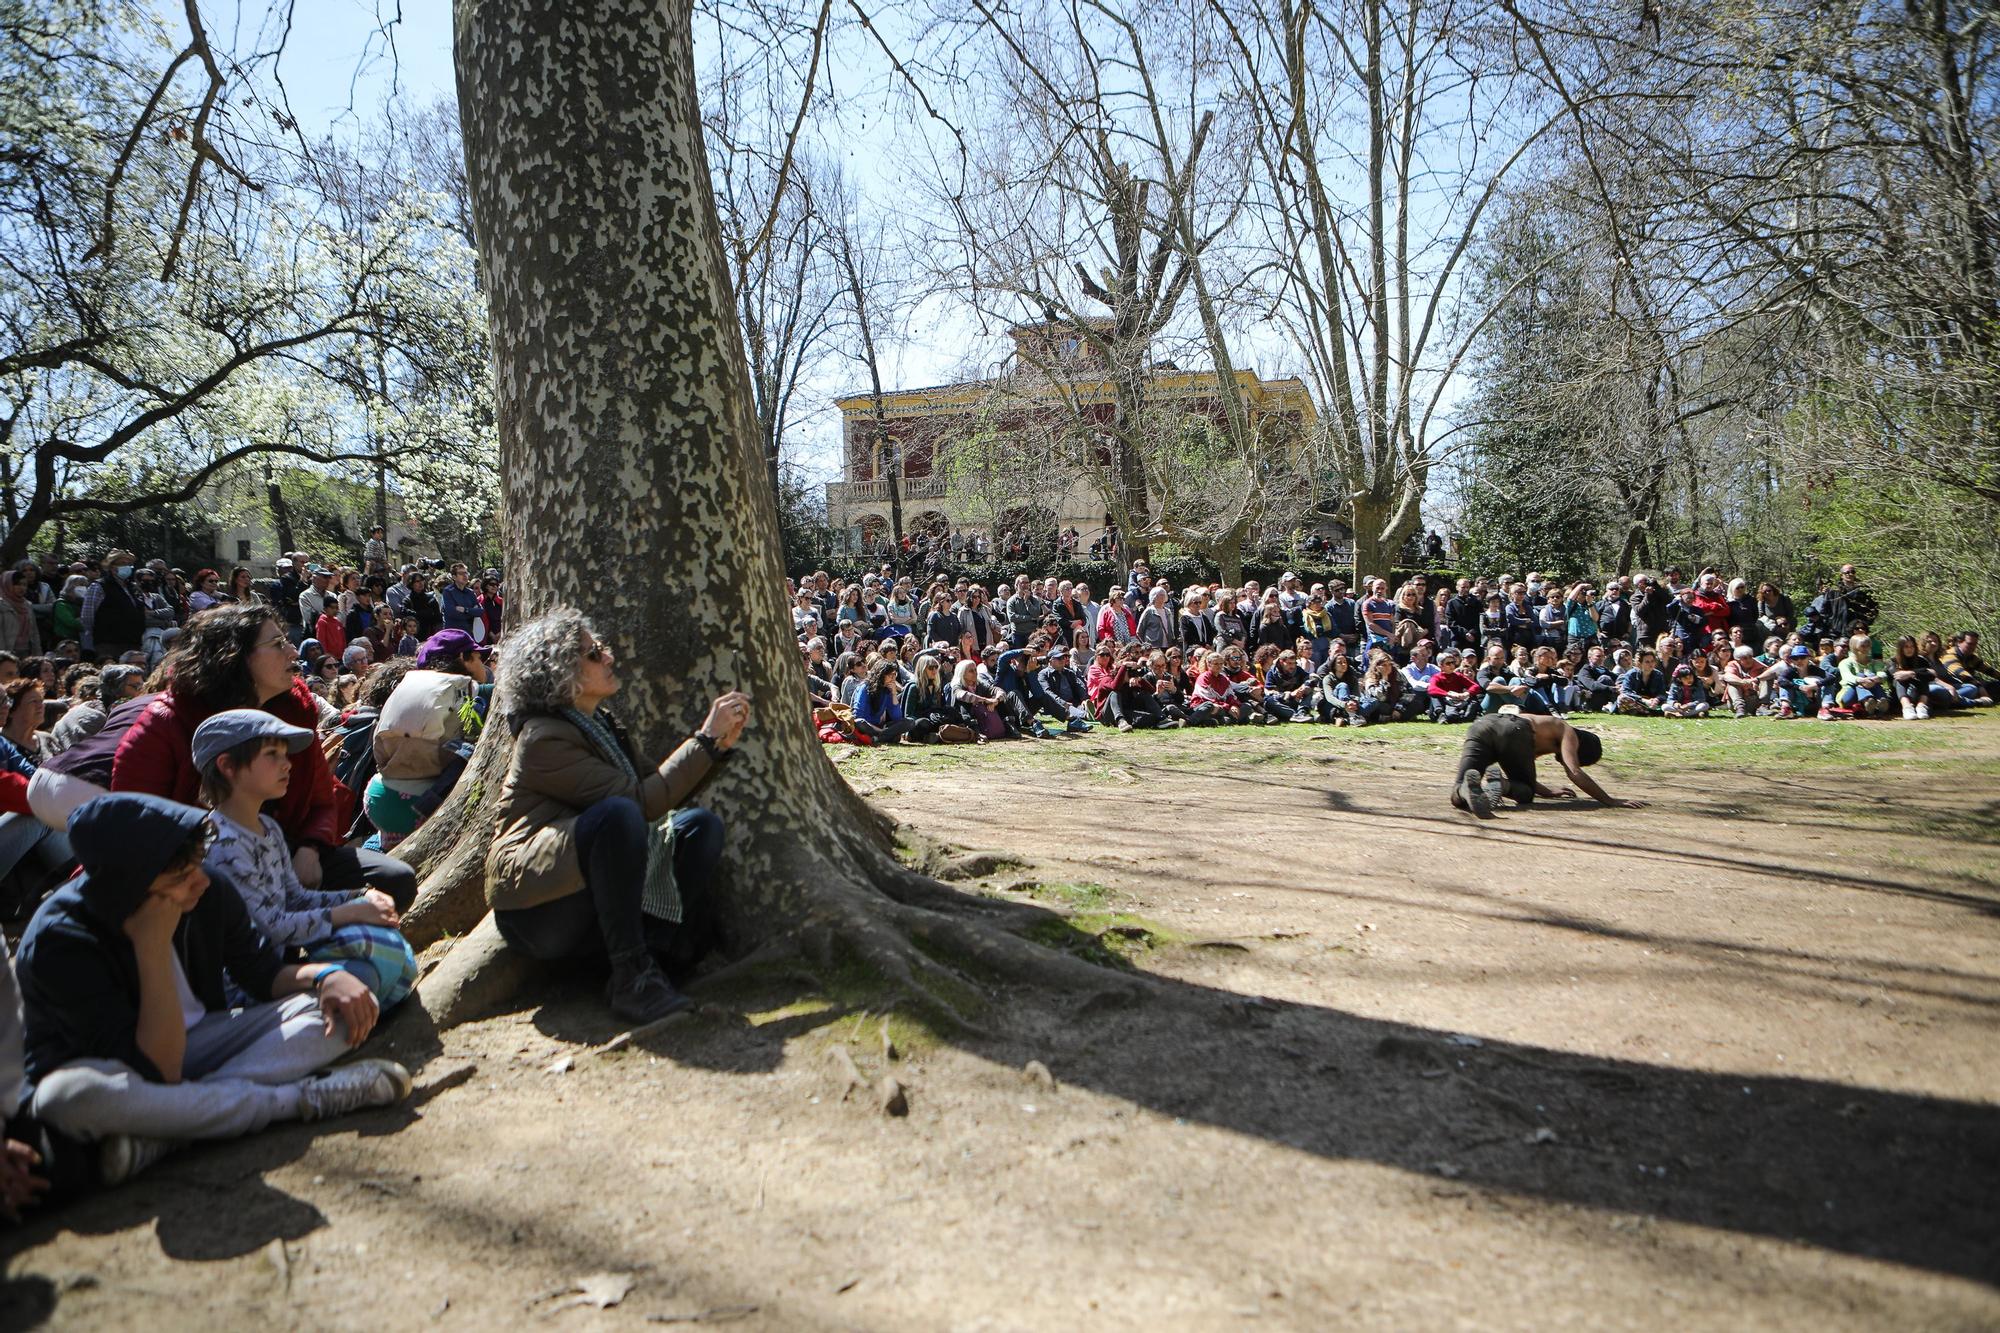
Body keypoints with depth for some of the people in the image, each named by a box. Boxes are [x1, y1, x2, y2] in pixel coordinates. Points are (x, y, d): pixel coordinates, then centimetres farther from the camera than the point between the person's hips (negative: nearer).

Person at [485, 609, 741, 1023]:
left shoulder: (600, 723, 14)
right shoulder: (545, 739, -15)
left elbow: (662, 786, 9)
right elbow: (643, 800, -22)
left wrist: (720, 744, -3)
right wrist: (706, 738, -18)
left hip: (595, 890, 8)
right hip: (540, 907, -8)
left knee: (700, 825, -9)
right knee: (618, 813, -34)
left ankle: (661, 959, -14)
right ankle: (630, 977, -29)